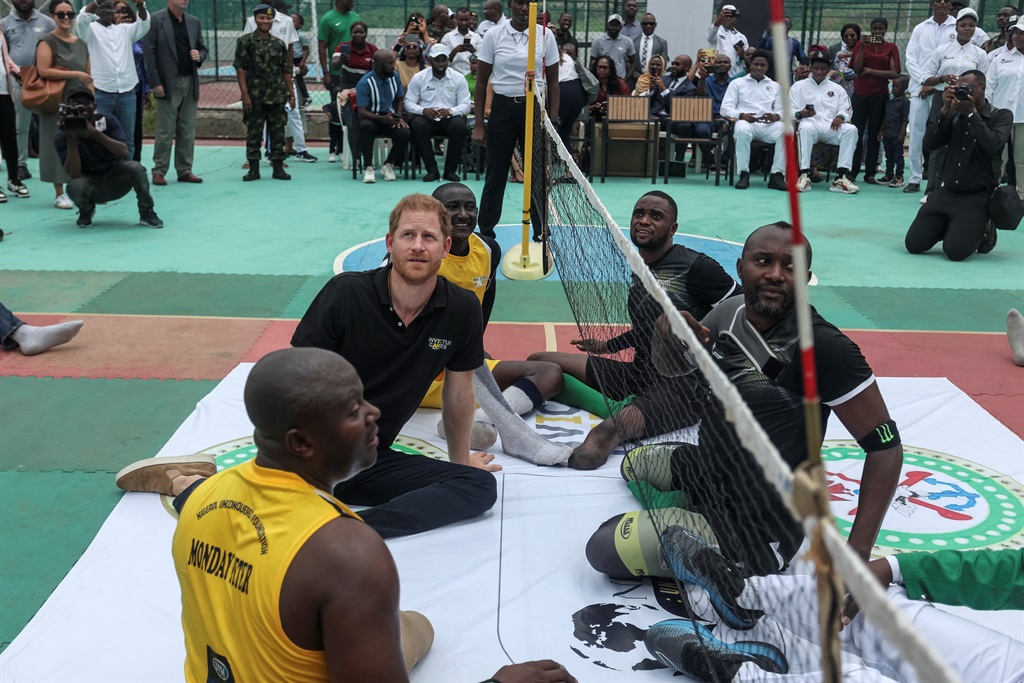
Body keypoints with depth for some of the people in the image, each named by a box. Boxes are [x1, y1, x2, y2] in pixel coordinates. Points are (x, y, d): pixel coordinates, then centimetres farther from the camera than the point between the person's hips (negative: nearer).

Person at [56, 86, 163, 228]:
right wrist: (71, 138, -30)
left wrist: (95, 133, -33)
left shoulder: (108, 121, -8)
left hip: (117, 180, 0)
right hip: (91, 185, 0)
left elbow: (124, 153, -22)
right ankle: (86, 211, 3)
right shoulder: (61, 137, -11)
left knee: (134, 167, -31)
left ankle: (146, 212, -9)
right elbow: (74, 174, -22)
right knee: (74, 186, -34)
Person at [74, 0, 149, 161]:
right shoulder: (90, 29, 7)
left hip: (127, 92, 3)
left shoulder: (124, 29, 15)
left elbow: (144, 24, 2)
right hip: (101, 92, -3)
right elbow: (82, 19, -13)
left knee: (127, 138, 6)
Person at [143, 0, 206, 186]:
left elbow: (202, 49, 20)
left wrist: (199, 56, -5)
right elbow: (150, 53, -7)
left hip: (190, 83, 5)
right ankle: (159, 171, 4)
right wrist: (155, 83, -12)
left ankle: (185, 170, 13)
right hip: (168, 83, -5)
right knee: (165, 131, -3)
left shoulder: (194, 22, 12)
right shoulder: (156, 20, -3)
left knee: (188, 131, 7)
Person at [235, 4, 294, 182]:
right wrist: (245, 94, -11)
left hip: (277, 96, 3)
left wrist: (291, 93, 6)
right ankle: (253, 169, 10)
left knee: (278, 132, 5)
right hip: (255, 96, -3)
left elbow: (286, 71, 11)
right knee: (253, 133, 2)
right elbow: (240, 68, -4)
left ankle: (278, 168, 12)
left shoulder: (279, 43, 9)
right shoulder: (245, 41, 0)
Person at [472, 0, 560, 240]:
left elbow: (553, 82, 7)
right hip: (503, 108, -1)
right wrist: (478, 124, -2)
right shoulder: (493, 36, 0)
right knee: (496, 174, 4)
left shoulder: (546, 36, 3)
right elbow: (481, 82, 3)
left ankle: (541, 233, 14)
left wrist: (553, 120, -1)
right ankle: (486, 232, 15)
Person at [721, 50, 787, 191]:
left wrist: (776, 116, -12)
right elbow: (726, 108, 5)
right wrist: (741, 115, -16)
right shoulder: (737, 83, 16)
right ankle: (744, 174, -31)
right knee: (742, 130, -40)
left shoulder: (775, 86, 24)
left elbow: (782, 110, 15)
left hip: (768, 125, 2)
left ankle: (777, 175, -31)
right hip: (746, 122, -2)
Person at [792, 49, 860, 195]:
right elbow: (790, 112, 7)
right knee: (806, 128, -40)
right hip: (810, 124, -3)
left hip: (830, 127, 3)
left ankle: (842, 176, -35)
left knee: (851, 129, -28)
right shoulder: (798, 86, 17)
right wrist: (801, 114, -17)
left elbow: (847, 110, 15)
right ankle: (804, 175, -42)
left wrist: (840, 117, -10)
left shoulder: (837, 89, 24)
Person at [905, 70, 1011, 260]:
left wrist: (971, 113, -16)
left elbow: (993, 145, -21)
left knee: (955, 251, -21)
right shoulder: (954, 114, 9)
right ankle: (952, 227, 20)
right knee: (914, 244, -8)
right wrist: (945, 110, -10)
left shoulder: (1001, 116, -1)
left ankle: (983, 230, 12)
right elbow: (929, 145, -2)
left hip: (977, 197, -4)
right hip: (946, 192, 4)